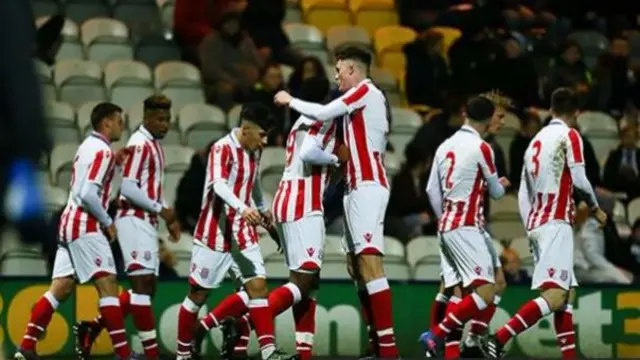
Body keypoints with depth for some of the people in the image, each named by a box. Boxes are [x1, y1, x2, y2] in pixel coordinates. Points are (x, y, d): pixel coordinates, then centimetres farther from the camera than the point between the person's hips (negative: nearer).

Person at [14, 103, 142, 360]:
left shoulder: (88, 146, 19)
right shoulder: (103, 151, -11)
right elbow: (88, 195, -20)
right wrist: (108, 222, -10)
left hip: (70, 224, 10)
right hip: (85, 226, -10)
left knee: (60, 289, 6)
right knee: (108, 285, -11)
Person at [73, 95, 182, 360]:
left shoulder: (154, 145, 17)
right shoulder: (139, 144, -13)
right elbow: (128, 188, -19)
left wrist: (167, 218, 16)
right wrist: (160, 209, -16)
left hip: (147, 222, 10)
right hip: (135, 221, -10)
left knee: (146, 287, 9)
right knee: (142, 284, -10)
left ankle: (92, 328, 14)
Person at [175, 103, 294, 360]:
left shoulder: (254, 151, 9)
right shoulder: (222, 149, -16)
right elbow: (218, 185, -33)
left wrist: (262, 209, 40)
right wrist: (242, 208, -48)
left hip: (243, 233, 6)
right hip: (214, 232, -6)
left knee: (258, 286, -8)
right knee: (198, 293, 4)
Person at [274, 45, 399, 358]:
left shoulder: (366, 91, -5)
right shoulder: (361, 99, 24)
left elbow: (323, 113, -12)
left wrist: (290, 101, 1)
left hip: (367, 185, -11)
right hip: (357, 186, 11)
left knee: (370, 262, -18)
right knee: (356, 267, 7)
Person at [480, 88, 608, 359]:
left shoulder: (537, 140, 18)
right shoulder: (569, 136, -4)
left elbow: (523, 193, 17)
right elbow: (579, 180, -10)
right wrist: (595, 208, 7)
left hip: (536, 223, 9)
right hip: (556, 222, -9)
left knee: (566, 293, 12)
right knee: (555, 294, -17)